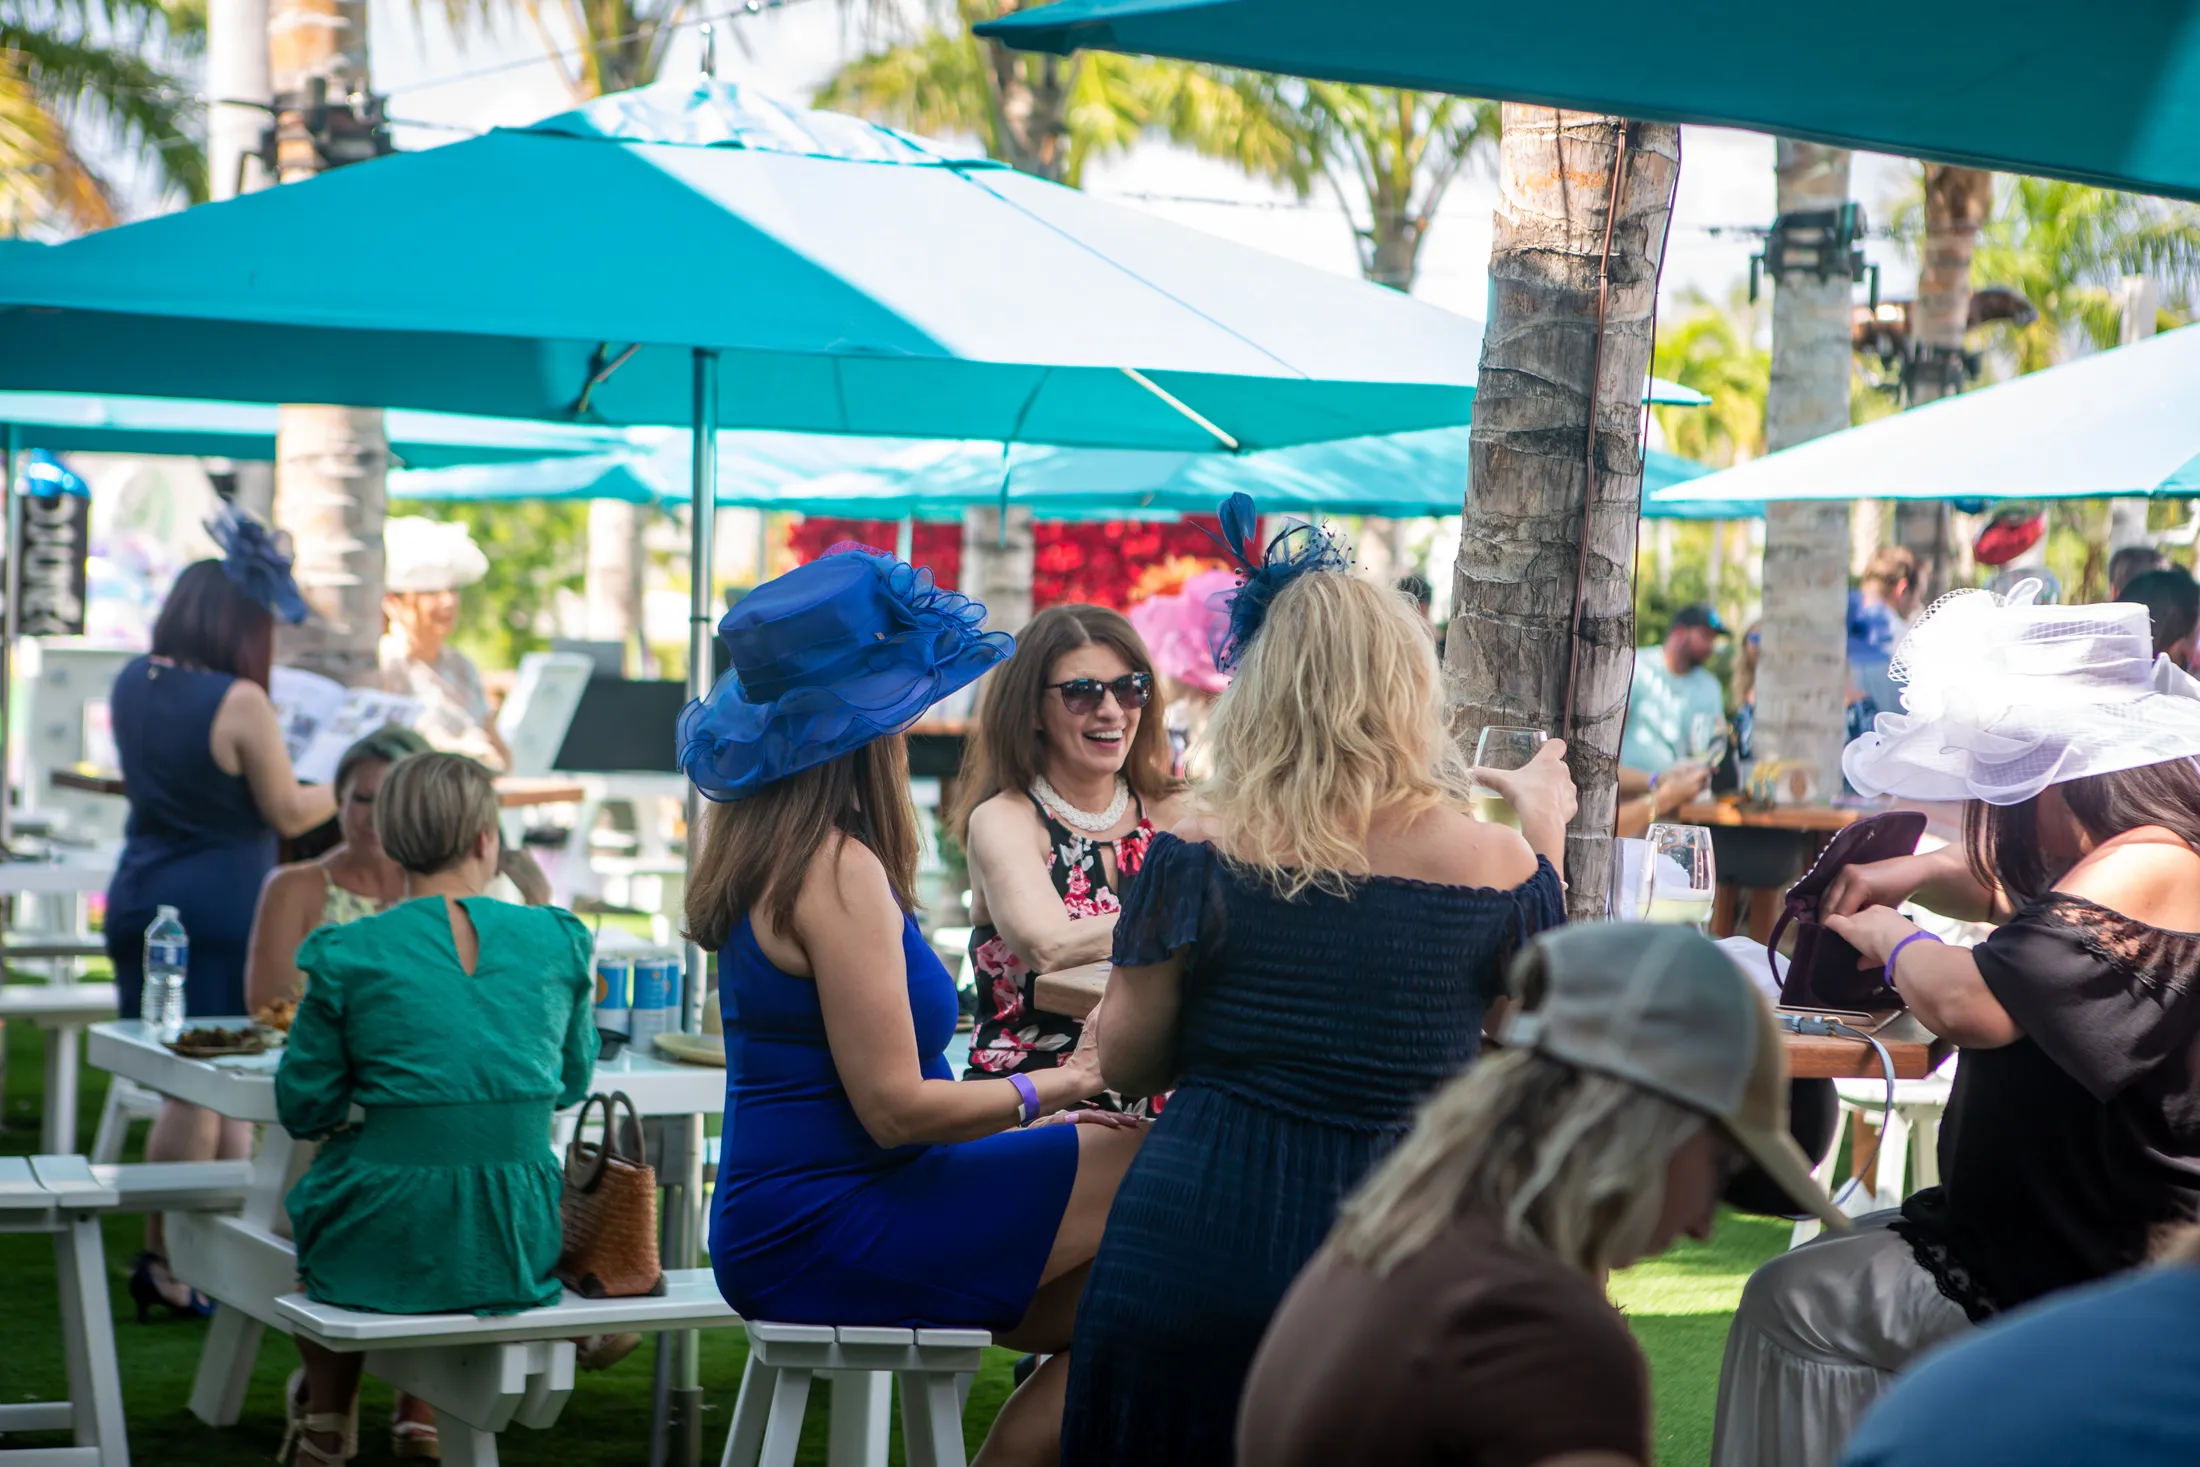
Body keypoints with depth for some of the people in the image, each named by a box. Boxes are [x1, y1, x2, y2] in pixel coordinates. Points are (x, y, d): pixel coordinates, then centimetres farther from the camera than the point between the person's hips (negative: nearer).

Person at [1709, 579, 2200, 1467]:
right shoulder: (2118, 858, 8)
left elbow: (1968, 1003, -35)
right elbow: (2011, 891, 30)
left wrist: (1891, 940, -13)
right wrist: (1917, 875, 9)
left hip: (2089, 1287, -11)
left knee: (1794, 1303, 0)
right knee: (1828, 1259, 23)